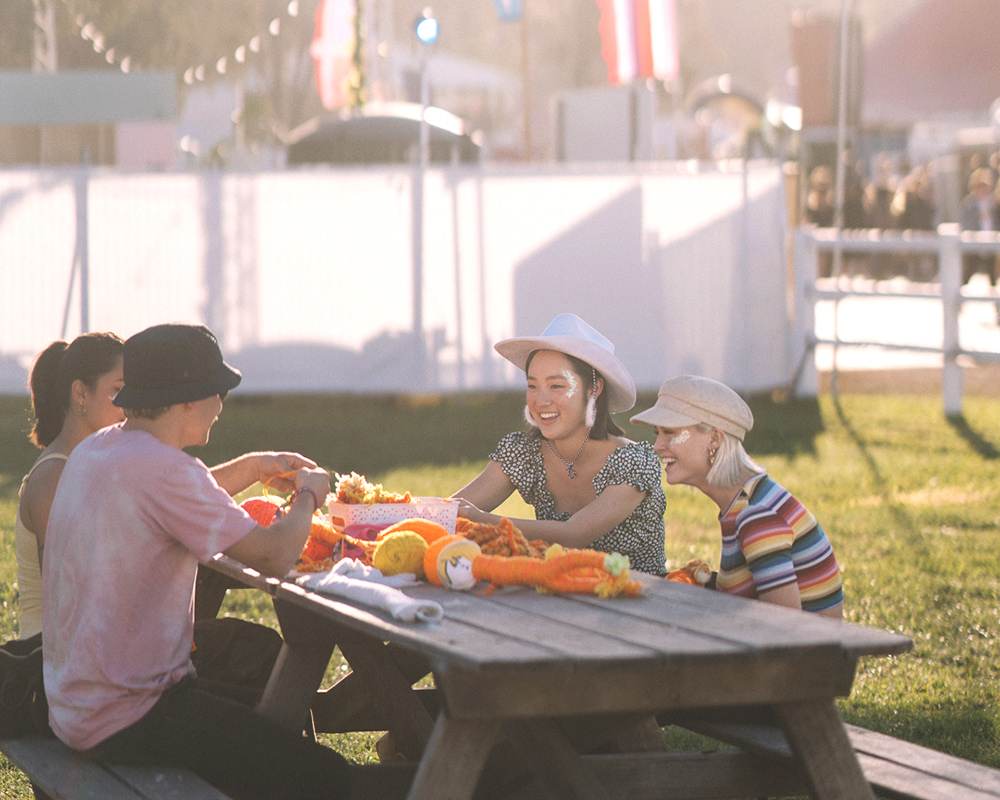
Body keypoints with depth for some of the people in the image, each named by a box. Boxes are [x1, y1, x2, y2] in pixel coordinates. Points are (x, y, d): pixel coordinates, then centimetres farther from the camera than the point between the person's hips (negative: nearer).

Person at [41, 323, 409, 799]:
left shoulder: (95, 450, 8)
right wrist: (307, 496, -2)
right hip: (124, 720, -11)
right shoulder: (160, 469, -22)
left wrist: (252, 468, 19)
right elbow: (274, 556, -21)